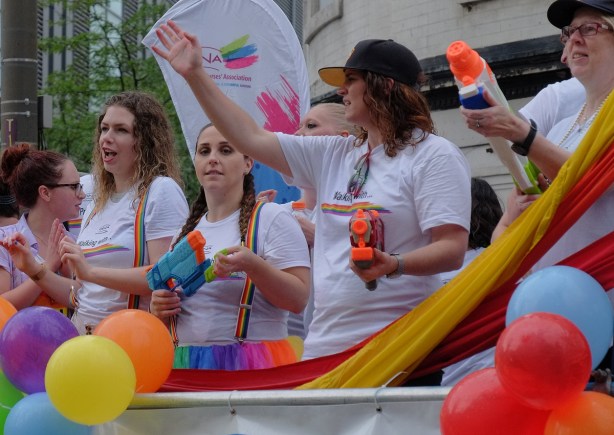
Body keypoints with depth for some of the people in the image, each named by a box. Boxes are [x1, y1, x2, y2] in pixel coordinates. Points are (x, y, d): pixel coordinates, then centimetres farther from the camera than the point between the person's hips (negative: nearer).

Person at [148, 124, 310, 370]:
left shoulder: (272, 218, -2)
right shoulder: (187, 231, 16)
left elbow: (298, 299, -11)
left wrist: (252, 265, -24)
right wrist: (159, 308, 1)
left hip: (252, 363, -5)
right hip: (187, 362, 5)